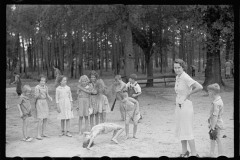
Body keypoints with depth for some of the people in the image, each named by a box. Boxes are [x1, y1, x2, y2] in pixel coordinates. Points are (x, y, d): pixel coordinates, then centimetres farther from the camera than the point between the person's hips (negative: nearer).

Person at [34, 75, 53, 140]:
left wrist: (50, 98, -10)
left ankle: (43, 133, 18)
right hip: (39, 103, -7)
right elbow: (35, 97, -11)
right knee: (41, 119, -13)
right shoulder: (37, 87, -12)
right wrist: (38, 95, -31)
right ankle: (38, 135, -7)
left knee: (45, 119, 8)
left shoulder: (46, 87, 5)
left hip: (45, 103, 7)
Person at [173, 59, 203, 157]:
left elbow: (200, 87, -30)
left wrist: (188, 95, -17)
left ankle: (194, 154, 6)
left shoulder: (186, 78, -19)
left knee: (187, 132, -4)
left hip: (186, 107, -9)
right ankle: (184, 152, 28)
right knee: (180, 130, 15)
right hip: (178, 106, 9)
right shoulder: (177, 77, 7)